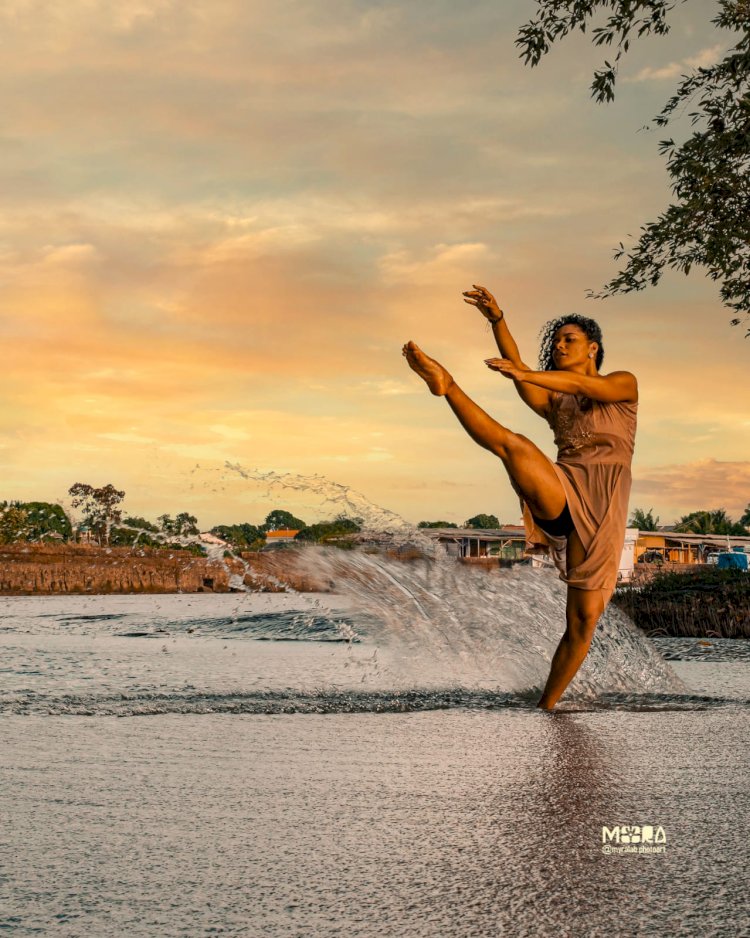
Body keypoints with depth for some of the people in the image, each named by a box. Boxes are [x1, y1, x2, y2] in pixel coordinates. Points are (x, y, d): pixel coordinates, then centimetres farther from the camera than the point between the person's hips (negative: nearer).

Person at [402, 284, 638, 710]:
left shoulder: (624, 383, 16)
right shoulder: (552, 401, 23)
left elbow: (588, 387, -8)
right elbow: (520, 374, 2)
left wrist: (525, 375, -24)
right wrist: (497, 320, -14)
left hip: (603, 513, -1)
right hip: (562, 495, 2)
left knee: (585, 619, -6)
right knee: (512, 443, -28)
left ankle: (546, 707, 4)